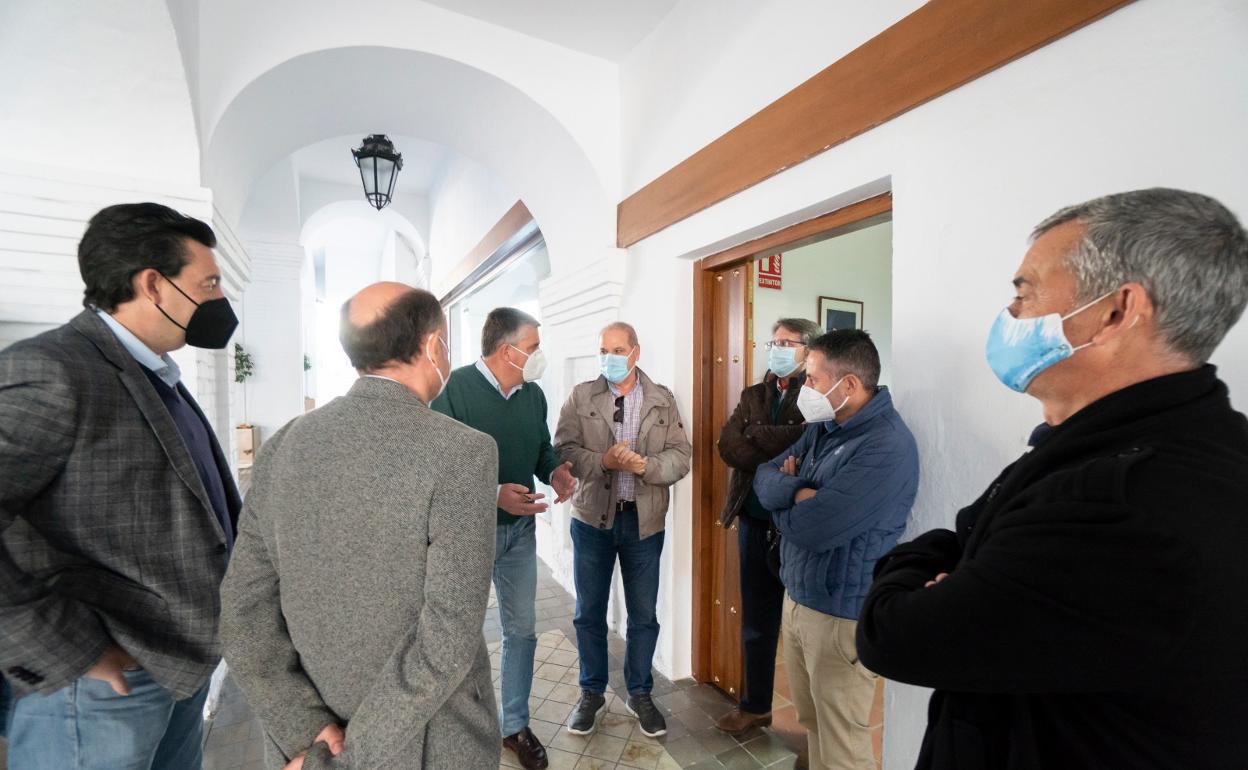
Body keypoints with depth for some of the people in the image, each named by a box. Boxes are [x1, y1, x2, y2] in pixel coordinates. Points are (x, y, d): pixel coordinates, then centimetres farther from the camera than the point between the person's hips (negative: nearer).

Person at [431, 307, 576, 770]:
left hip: (520, 529, 5)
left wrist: (555, 471, -11)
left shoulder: (533, 394, 2)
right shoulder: (455, 389, -18)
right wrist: (492, 494, -29)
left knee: (522, 630, 15)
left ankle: (515, 725, 36)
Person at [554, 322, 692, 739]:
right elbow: (564, 450, -9)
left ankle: (640, 694, 37)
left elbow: (681, 456, -4)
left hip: (644, 520, 1)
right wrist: (602, 461, -25)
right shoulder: (580, 396, -1)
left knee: (643, 615, 14)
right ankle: (592, 692, 37)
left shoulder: (663, 400, 1)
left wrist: (647, 465, -22)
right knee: (589, 612, 14)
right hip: (592, 518, 0)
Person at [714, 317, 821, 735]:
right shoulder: (753, 396, 9)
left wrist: (755, 434, -13)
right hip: (755, 520, 5)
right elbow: (727, 445, -4)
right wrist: (783, 459, -16)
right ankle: (755, 705, 36)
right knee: (756, 620, 16)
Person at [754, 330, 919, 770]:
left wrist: (785, 496, -8)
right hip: (797, 597, 8)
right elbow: (764, 477, 0)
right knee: (811, 723, 25)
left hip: (840, 616, -8)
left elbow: (811, 528, -28)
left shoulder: (886, 446, -25)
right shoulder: (823, 427, 3)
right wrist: (799, 492, -20)